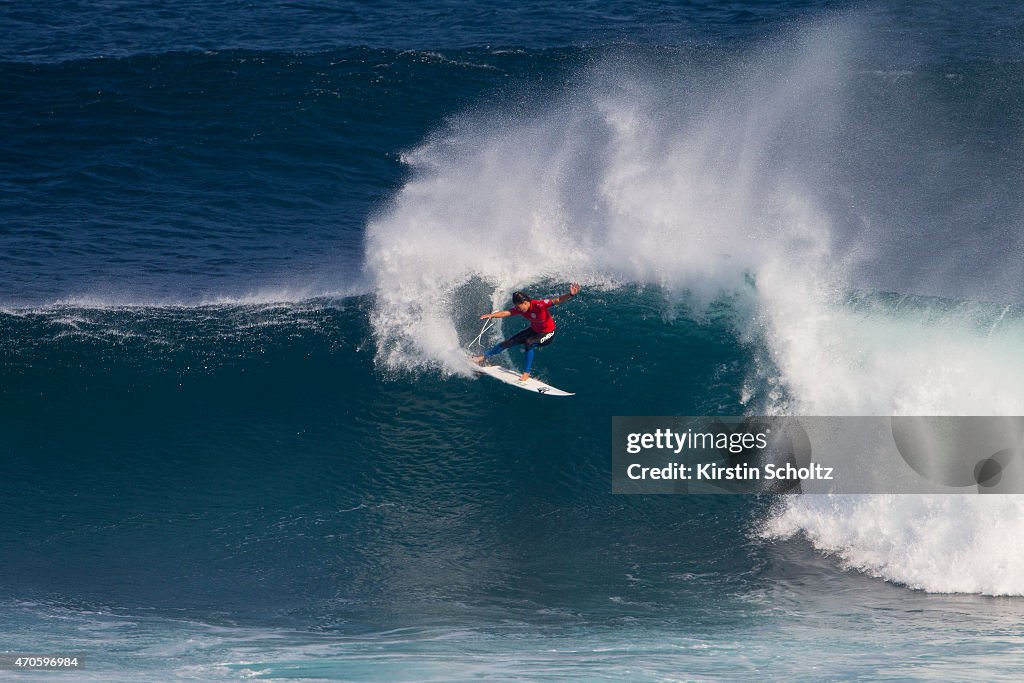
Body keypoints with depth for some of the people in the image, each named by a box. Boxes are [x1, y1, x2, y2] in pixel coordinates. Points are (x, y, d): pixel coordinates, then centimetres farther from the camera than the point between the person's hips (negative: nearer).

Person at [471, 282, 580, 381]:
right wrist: (492, 315, -37)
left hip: (548, 334, -7)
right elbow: (506, 313, -20)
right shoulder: (519, 308, -15)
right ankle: (484, 357, 20)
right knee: (510, 342, 6)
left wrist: (570, 295, -58)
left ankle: (526, 373, -20)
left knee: (529, 343, -32)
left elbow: (557, 301, -42)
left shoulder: (539, 304, -33)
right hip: (534, 330, 7)